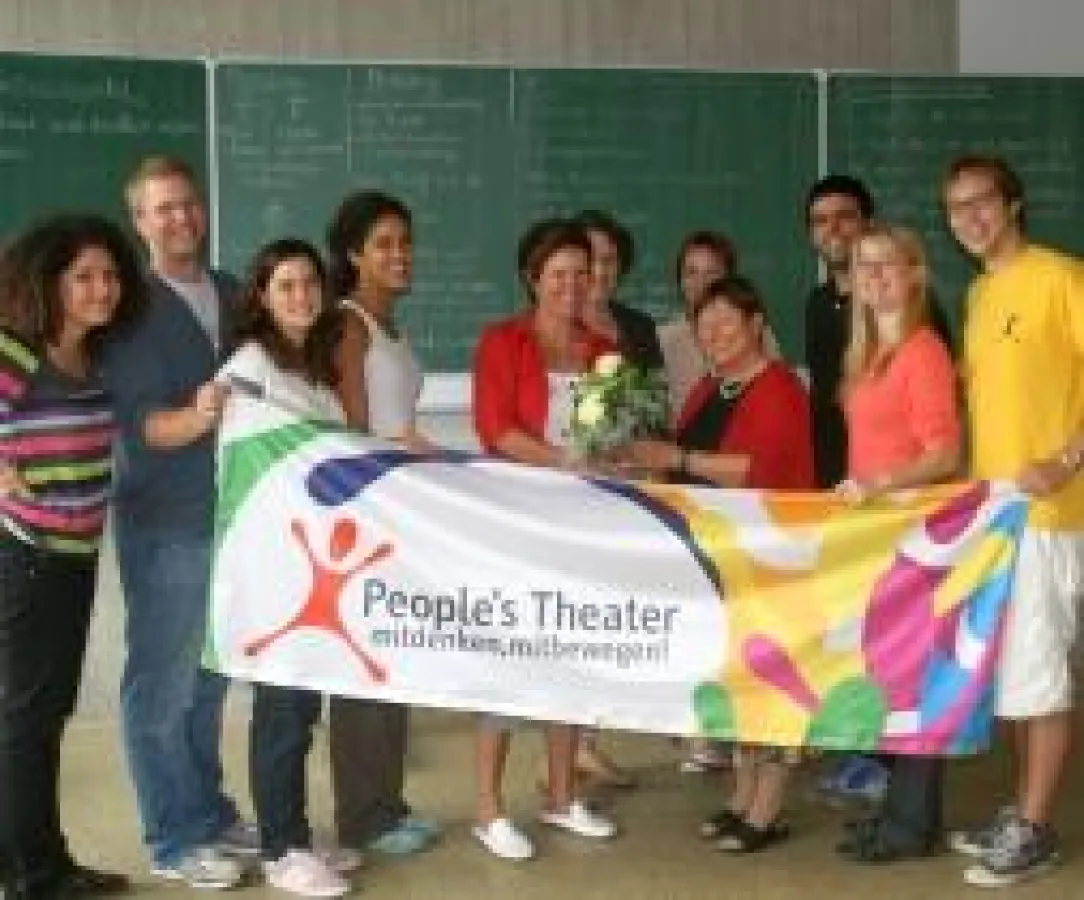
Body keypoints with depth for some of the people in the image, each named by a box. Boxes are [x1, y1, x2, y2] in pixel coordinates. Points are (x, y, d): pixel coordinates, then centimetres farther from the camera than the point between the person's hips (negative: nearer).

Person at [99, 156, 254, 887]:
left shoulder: (235, 297, 10)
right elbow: (141, 423, -18)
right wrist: (197, 418, -35)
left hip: (236, 516, 6)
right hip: (167, 527, -6)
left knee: (210, 680, 17)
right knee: (163, 685, 1)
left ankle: (209, 811, 30)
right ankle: (177, 841, 12)